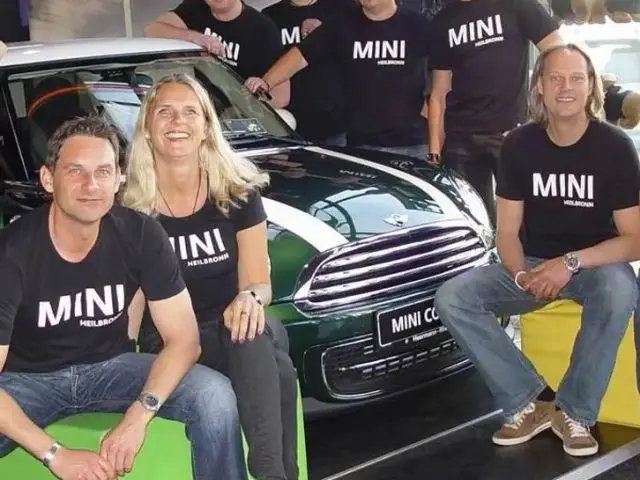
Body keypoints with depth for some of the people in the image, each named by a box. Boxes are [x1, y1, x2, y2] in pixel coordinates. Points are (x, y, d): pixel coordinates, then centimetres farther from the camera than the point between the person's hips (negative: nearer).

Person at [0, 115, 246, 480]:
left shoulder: (141, 235, -16)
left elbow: (183, 337, -14)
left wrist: (138, 417, -29)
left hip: (110, 365, 3)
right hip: (29, 377, -3)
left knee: (215, 395, -20)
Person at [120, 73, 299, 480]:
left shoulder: (238, 191, 0)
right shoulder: (129, 208, -4)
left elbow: (259, 281, 1)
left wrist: (250, 298, -24)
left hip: (230, 326, 2)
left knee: (253, 332, -38)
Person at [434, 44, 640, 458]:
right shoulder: (519, 144, -4)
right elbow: (508, 233, -2)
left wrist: (571, 263, -28)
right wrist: (522, 275, -24)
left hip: (597, 263, -3)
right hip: (533, 263, 3)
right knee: (452, 298, -20)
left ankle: (575, 412, -20)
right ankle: (530, 401, -12)